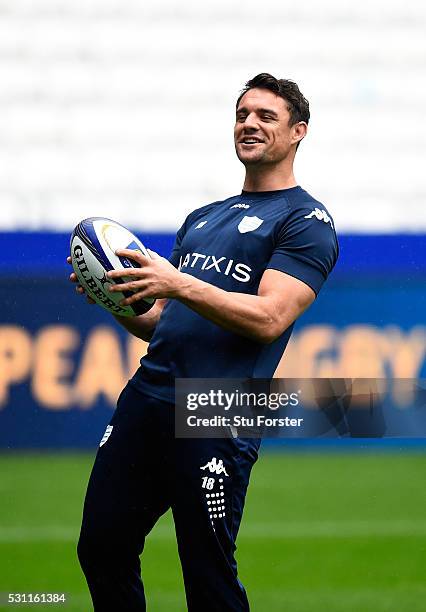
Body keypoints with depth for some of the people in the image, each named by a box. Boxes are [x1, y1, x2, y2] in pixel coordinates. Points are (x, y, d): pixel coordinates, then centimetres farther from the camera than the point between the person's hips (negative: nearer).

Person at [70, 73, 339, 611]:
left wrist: (179, 285, -21)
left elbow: (268, 319, -12)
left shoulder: (307, 220, 1)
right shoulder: (202, 218, 25)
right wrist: (121, 302, 4)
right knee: (101, 547, 4)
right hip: (146, 398, 7)